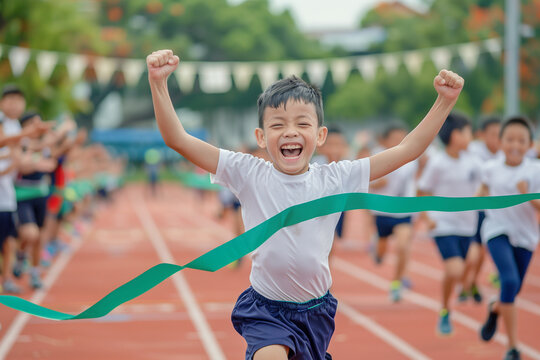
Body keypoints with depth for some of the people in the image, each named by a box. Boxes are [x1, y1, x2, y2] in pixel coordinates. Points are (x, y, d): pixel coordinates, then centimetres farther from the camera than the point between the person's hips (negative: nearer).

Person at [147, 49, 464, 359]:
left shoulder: (335, 179, -4)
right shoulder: (248, 174, -8)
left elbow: (407, 150, -1)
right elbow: (177, 139, -13)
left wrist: (445, 100, -8)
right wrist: (158, 82, -24)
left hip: (316, 310, 3)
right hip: (266, 311, -3)